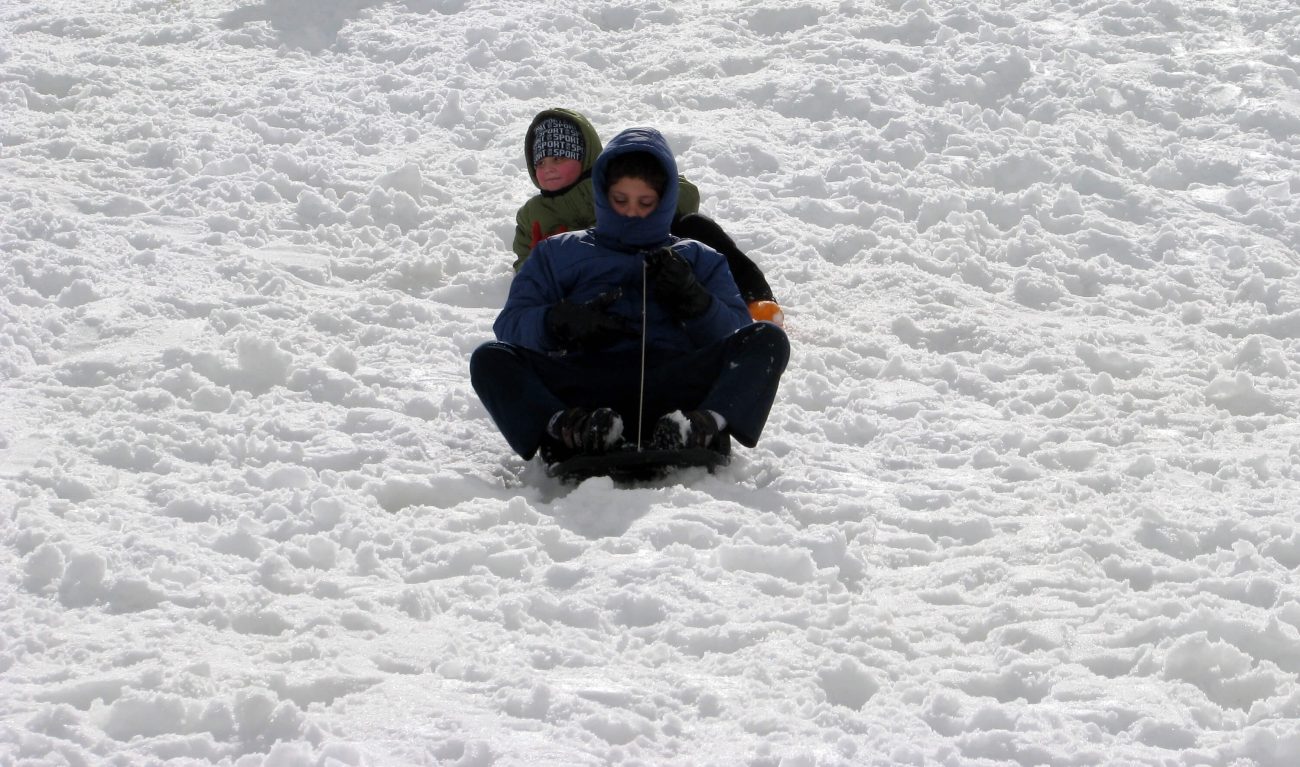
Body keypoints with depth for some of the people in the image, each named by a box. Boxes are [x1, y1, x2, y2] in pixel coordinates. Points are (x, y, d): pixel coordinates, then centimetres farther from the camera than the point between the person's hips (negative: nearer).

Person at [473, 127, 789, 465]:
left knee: (768, 338, -24)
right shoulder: (559, 253, 31)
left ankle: (707, 426, -50)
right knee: (489, 359, -26)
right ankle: (568, 429, -52)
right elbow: (510, 322, 16)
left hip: (672, 386, 1)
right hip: (586, 388, 0)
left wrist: (693, 300, -3)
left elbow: (737, 335, 17)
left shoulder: (699, 259, 31)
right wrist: (561, 322, -5)